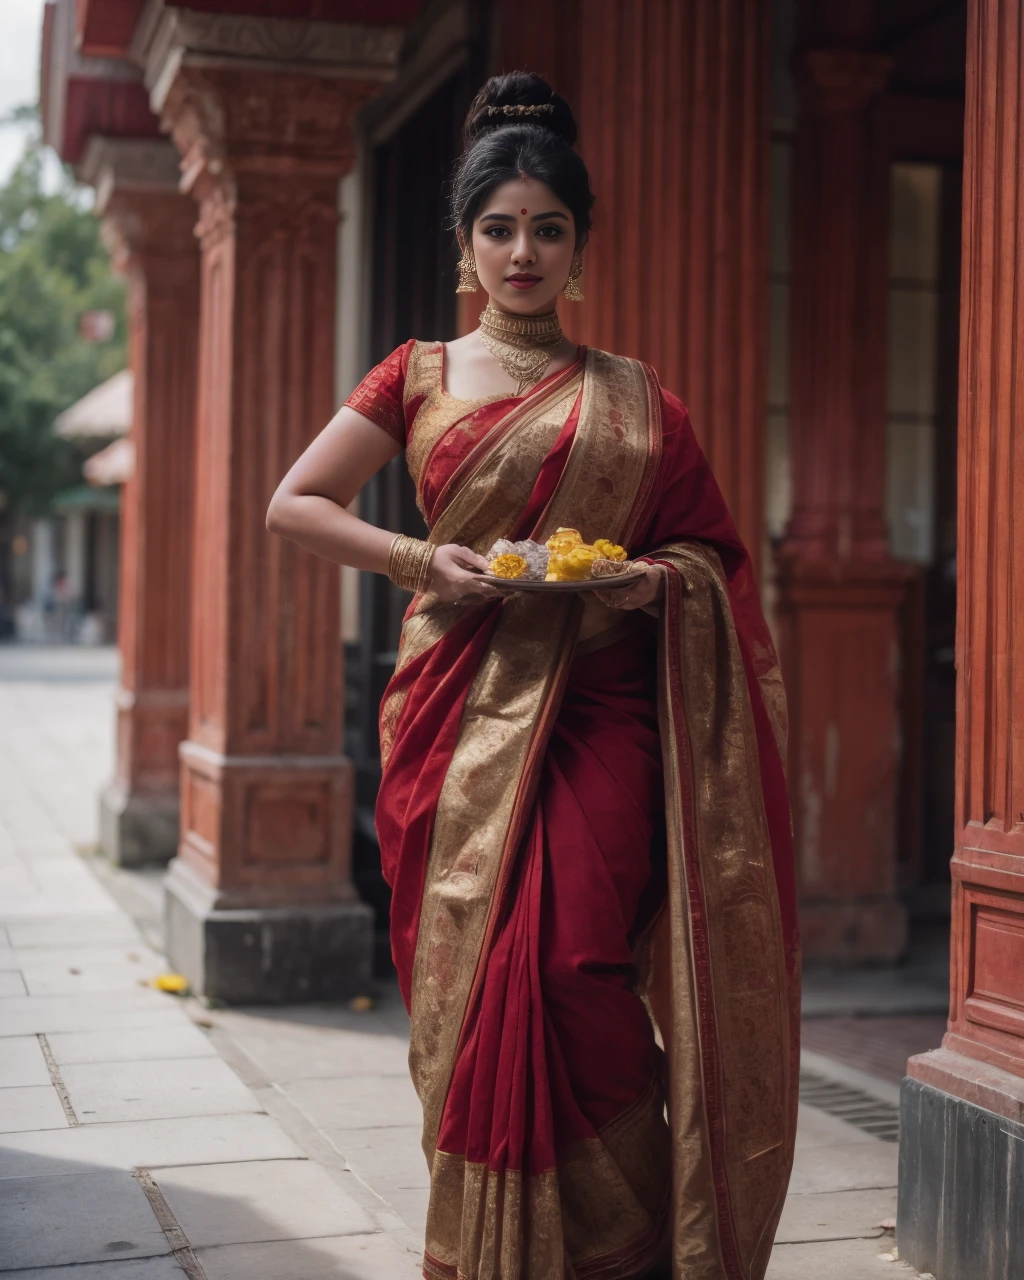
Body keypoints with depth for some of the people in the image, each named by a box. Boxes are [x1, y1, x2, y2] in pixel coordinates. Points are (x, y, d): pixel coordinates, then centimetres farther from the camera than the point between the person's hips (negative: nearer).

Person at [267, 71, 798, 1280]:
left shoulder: (634, 397, 12)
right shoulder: (421, 377, 11)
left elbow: (712, 547, 16)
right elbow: (294, 504, 10)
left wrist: (658, 579, -7)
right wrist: (421, 559, -5)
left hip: (601, 708, 0)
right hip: (466, 709, 0)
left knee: (579, 971, -12)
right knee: (474, 976, -3)